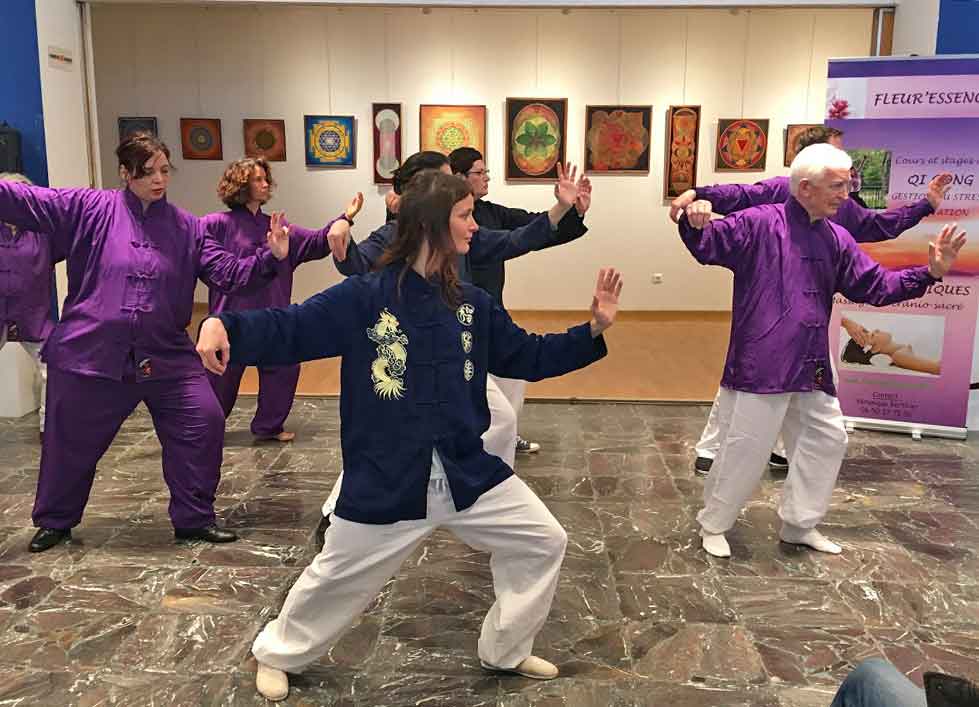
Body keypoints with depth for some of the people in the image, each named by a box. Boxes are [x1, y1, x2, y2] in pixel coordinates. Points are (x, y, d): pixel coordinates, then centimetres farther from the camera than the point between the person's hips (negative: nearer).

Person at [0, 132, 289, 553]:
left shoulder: (185, 227, 4)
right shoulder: (89, 209, -2)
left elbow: (229, 274, 2)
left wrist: (270, 258, -13)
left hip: (165, 356, 2)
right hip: (89, 353, -1)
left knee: (205, 422, -5)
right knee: (71, 440, 13)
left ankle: (194, 519, 14)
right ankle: (55, 521, 40)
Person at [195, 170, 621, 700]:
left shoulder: (471, 304, 3)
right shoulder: (364, 297, -13)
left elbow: (528, 357, 11)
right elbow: (287, 330, -15)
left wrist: (594, 328, 3)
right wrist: (223, 326, -34)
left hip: (467, 472, 5)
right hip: (385, 482, -5)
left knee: (543, 542, 10)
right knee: (336, 578, 11)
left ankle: (506, 652, 32)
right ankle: (277, 654, 43)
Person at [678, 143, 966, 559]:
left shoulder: (836, 239, 10)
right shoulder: (760, 223, -9)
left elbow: (874, 287, 15)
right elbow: (707, 246, -12)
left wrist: (929, 273, 6)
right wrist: (695, 223, -34)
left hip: (812, 367, 8)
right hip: (760, 364, -8)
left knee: (827, 440, 17)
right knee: (745, 448, 0)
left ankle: (799, 525, 36)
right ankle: (713, 525, 22)